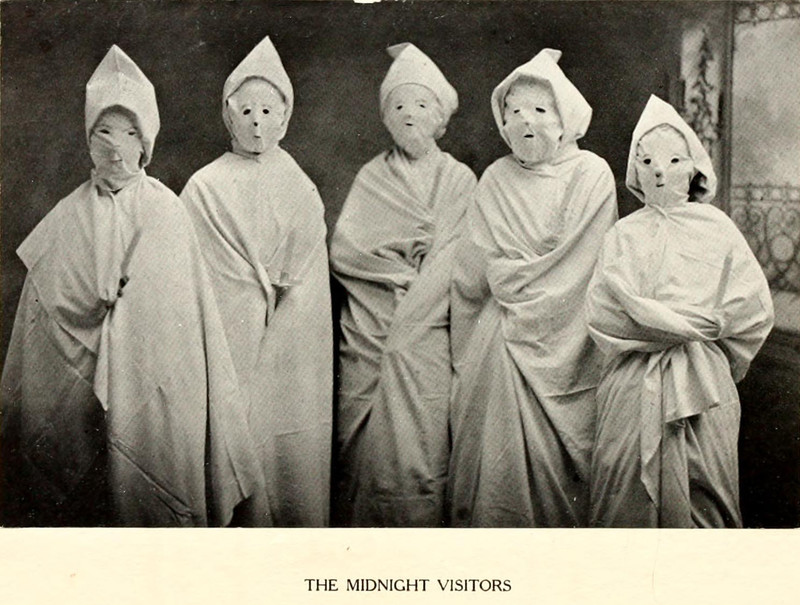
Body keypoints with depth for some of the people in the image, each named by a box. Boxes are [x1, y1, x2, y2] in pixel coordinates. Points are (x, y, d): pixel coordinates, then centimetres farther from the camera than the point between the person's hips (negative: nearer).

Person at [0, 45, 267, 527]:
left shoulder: (168, 213, -1)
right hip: (77, 393, 1)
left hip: (158, 390, -1)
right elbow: (46, 308, 6)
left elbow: (191, 308, -1)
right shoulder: (68, 220, 3)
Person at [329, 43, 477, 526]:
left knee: (421, 449, -4)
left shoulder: (460, 179, 9)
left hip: (428, 341, -1)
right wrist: (410, 260, -6)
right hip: (369, 337, 1)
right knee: (368, 453, -1)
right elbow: (342, 249, 2)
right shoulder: (371, 177, 13)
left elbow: (459, 260, 0)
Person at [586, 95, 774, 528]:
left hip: (703, 388, 1)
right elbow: (601, 313, -7)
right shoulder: (623, 236, 5)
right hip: (635, 389, 0)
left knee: (701, 498, 4)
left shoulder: (716, 228, 6)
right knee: (629, 498, 1)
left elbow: (754, 309, 2)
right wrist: (696, 324, -9)